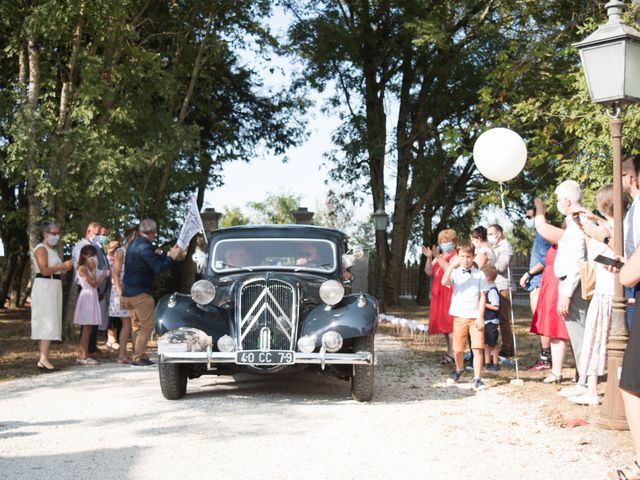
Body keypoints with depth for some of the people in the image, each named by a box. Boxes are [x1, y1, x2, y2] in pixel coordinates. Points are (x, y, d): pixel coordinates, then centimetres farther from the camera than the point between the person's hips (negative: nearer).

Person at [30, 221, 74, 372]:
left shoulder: (52, 250, 19)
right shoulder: (41, 249, -10)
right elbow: (44, 270, -20)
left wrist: (63, 268, 9)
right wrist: (62, 266, -15)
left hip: (53, 288, 10)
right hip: (44, 287, -10)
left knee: (46, 325, 9)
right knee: (48, 324, -13)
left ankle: (42, 359, 11)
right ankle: (44, 359, -16)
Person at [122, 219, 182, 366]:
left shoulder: (134, 244, 12)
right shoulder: (145, 246, -18)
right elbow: (158, 268, -20)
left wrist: (168, 254, 20)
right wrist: (171, 257, -7)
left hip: (128, 292, 9)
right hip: (140, 293, -9)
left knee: (136, 326, 15)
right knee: (147, 326, -2)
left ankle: (136, 356, 18)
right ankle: (138, 358, -3)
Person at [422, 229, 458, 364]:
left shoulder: (456, 256, -5)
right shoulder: (439, 256, 20)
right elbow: (429, 272, 11)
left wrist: (438, 257, -21)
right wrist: (429, 258, -4)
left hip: (450, 294, -8)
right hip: (439, 295, 8)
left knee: (449, 322, -12)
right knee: (443, 323, 9)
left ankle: (452, 353, -13)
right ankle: (450, 351, 15)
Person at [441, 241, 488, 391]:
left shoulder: (479, 275, 2)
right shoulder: (455, 273, 1)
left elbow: (482, 297, 1)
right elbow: (444, 282, -20)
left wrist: (480, 317, -6)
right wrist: (452, 266, -30)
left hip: (475, 316, -1)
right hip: (459, 316, 1)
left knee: (478, 348, -9)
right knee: (458, 349, 11)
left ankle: (477, 379, -5)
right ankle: (459, 369, 38)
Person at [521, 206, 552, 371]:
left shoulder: (543, 235, -10)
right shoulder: (537, 236, 20)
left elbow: (545, 260, -19)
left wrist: (528, 274, -13)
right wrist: (529, 277, 13)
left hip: (540, 283, -10)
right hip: (535, 284, 10)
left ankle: (545, 359, -8)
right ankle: (545, 357, 13)